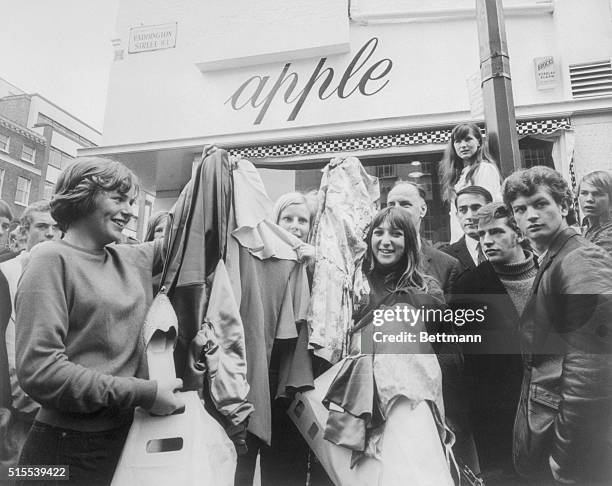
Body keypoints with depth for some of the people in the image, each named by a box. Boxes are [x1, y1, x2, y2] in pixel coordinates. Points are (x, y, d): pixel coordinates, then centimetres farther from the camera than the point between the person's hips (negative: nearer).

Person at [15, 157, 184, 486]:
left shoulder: (132, 259, 5)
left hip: (127, 435, 6)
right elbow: (38, 370, -20)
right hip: (69, 449, -6)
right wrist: (143, 393, -21)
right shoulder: (53, 259, -13)